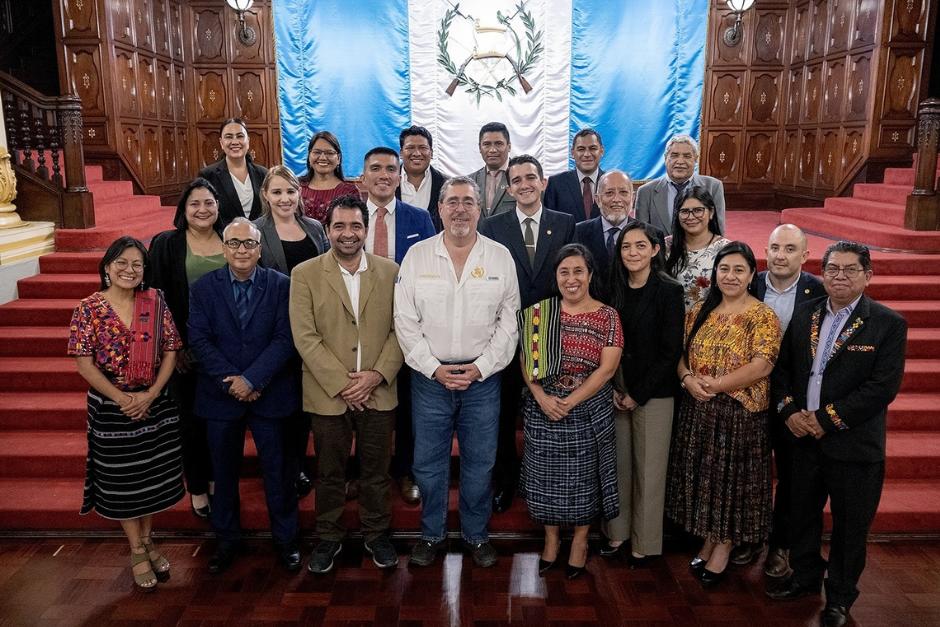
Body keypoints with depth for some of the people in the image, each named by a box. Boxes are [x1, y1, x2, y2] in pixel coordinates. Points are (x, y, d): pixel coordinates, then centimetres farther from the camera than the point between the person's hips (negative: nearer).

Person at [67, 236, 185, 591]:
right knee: (120, 480, 10)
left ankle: (147, 540, 35)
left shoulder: (155, 302, -2)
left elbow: (171, 350, -2)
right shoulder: (89, 308, -7)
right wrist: (121, 398, -14)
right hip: (111, 407, -2)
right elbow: (84, 362, -9)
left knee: (154, 476, 13)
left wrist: (151, 394, -12)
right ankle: (137, 552, 27)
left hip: (156, 404, 2)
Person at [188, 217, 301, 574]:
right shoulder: (203, 288, 2)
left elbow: (284, 339, -9)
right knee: (224, 472, 14)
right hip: (221, 395, 2)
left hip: (269, 394, -1)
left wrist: (251, 379, -16)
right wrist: (231, 381, -13)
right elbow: (199, 340, -4)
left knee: (276, 470, 7)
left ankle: (285, 539, 25)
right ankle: (227, 541, 32)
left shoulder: (280, 285, -3)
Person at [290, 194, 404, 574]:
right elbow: (305, 337, -8)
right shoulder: (305, 274, -4)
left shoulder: (389, 272, 2)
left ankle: (376, 534, 34)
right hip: (328, 395, -1)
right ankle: (328, 538, 33)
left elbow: (399, 329, 1)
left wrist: (377, 375, -12)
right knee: (330, 472, 14)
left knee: (376, 471, 14)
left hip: (378, 394, 1)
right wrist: (341, 383, -13)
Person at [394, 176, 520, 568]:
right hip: (430, 376, 0)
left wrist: (481, 367, -8)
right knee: (428, 462, 9)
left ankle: (477, 535, 30)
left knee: (480, 463, 10)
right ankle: (431, 534, 30)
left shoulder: (500, 257, 0)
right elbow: (405, 322, -2)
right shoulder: (417, 256, 0)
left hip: (483, 378, 0)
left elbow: (509, 322, 0)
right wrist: (434, 368, -9)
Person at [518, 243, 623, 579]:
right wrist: (542, 398, -15)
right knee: (545, 475, 11)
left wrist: (569, 402, -16)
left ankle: (580, 541, 31)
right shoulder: (539, 312, 2)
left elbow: (606, 369, -10)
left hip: (588, 409, -2)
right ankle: (551, 538, 32)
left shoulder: (608, 317, -4)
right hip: (543, 407, 2)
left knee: (583, 476, 9)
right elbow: (527, 360, 0)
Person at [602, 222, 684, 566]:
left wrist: (639, 395, -10)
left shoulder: (669, 291, -7)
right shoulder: (614, 289, 6)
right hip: (615, 391, 4)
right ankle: (616, 532, 25)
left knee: (648, 468, 3)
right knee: (617, 463, 8)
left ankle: (644, 543, 18)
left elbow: (671, 351, -9)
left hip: (653, 393, -4)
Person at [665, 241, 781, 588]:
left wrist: (715, 385, -20)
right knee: (702, 475, 13)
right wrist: (687, 378, -12)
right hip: (697, 410, 5)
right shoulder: (699, 311, 7)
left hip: (740, 413, -4)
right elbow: (680, 352, 8)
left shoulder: (763, 316, -8)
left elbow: (761, 365, -17)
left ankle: (724, 547, 24)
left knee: (731, 477, 7)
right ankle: (708, 539, 31)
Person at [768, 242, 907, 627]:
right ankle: (805, 577, 39)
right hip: (803, 436, 4)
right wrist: (788, 410, -8)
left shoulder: (889, 324, -9)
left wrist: (827, 419, -18)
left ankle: (840, 596, 31)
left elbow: (884, 386, -16)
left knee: (850, 524, 11)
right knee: (802, 513, 18)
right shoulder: (804, 315, 5)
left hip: (854, 444, -4)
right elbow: (782, 367, 8)